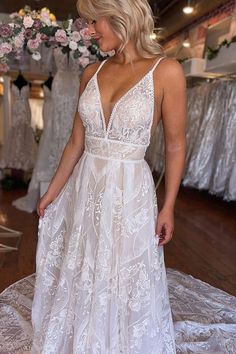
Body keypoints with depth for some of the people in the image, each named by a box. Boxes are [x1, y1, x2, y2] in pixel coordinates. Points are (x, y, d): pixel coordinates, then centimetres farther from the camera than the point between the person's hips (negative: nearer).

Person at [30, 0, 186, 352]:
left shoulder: (166, 71, -10)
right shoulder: (92, 72, 4)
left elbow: (175, 146, -5)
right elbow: (76, 141, 7)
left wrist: (168, 207, -5)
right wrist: (53, 191, 10)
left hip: (130, 194, -4)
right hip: (84, 189, 5)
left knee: (125, 287, 13)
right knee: (78, 279, 20)